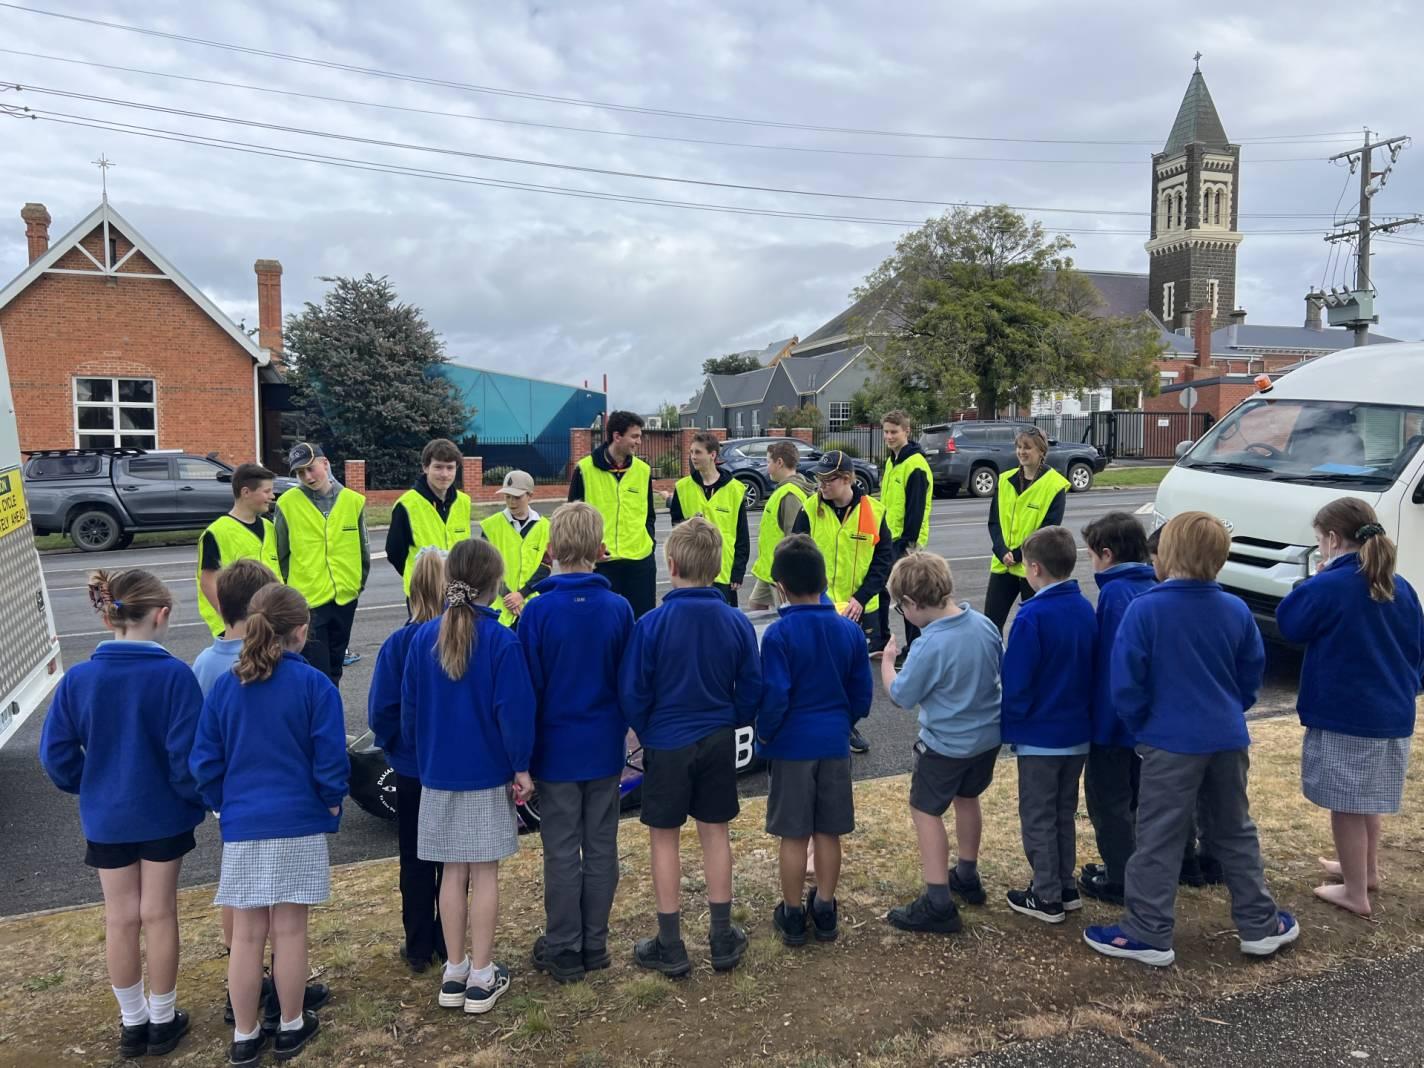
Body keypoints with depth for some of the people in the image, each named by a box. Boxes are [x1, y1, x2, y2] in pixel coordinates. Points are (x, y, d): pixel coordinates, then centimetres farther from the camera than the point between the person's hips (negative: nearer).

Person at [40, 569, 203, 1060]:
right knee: (159, 915, 12)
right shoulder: (174, 675, -21)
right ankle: (162, 1021, 25)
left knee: (120, 918, 16)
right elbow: (187, 752, -20)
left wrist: (91, 789, 13)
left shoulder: (78, 678, -10)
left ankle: (133, 1022, 29)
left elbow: (56, 752, -4)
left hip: (105, 817, 3)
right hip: (163, 814, -2)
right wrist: (194, 795, -2)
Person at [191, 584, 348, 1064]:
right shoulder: (314, 684, -10)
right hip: (299, 824, -3)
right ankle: (292, 1027, 22)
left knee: (246, 934, 11)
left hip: (241, 827, 3)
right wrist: (332, 802, 7)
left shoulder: (225, 687, 1)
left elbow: (205, 761, 4)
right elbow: (330, 759, -11)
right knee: (289, 931, 8)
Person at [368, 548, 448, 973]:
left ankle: (418, 948, 23)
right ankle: (448, 943, 25)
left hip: (413, 770, -1)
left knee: (416, 860, 14)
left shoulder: (399, 644, -15)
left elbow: (381, 712, -12)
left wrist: (394, 745, 7)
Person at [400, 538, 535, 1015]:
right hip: (488, 776, -3)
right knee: (484, 874, 7)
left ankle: (454, 973, 22)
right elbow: (515, 711, -15)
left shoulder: (424, 637, -4)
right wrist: (521, 768, -5)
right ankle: (481, 977, 15)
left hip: (438, 775, 4)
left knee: (453, 873, 14)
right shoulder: (501, 641, -16)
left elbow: (408, 705, 3)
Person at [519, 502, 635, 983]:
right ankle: (595, 944, 25)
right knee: (601, 847, 13)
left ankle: (563, 951, 18)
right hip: (605, 748, 3)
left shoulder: (539, 611, -15)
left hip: (557, 749, -3)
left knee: (562, 852, 8)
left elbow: (528, 687, -10)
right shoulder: (619, 609, -6)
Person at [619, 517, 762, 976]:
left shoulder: (651, 624, -18)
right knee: (715, 832, 15)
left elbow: (632, 693, -11)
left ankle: (670, 945, 19)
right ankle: (723, 938, 25)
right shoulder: (737, 623, -8)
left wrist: (646, 731, 7)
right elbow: (751, 691, 0)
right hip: (719, 742, 3)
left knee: (664, 837, 10)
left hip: (666, 744, -3)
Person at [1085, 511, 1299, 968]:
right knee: (1236, 832, 20)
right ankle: (1260, 924, 30)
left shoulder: (1144, 609, -16)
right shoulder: (1236, 610, 0)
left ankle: (1148, 935, 11)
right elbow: (1252, 677, 9)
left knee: (1158, 839, 4)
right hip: (1228, 738, 5)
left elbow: (1125, 684, -14)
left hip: (1171, 742, -5)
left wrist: (1142, 726, 2)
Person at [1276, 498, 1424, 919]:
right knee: (1367, 799, 24)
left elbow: (1288, 623, -3)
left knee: (1345, 805, 5)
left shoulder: (1328, 587, -17)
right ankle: (1366, 870, 40)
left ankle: (1355, 893, 14)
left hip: (1343, 716, -7)